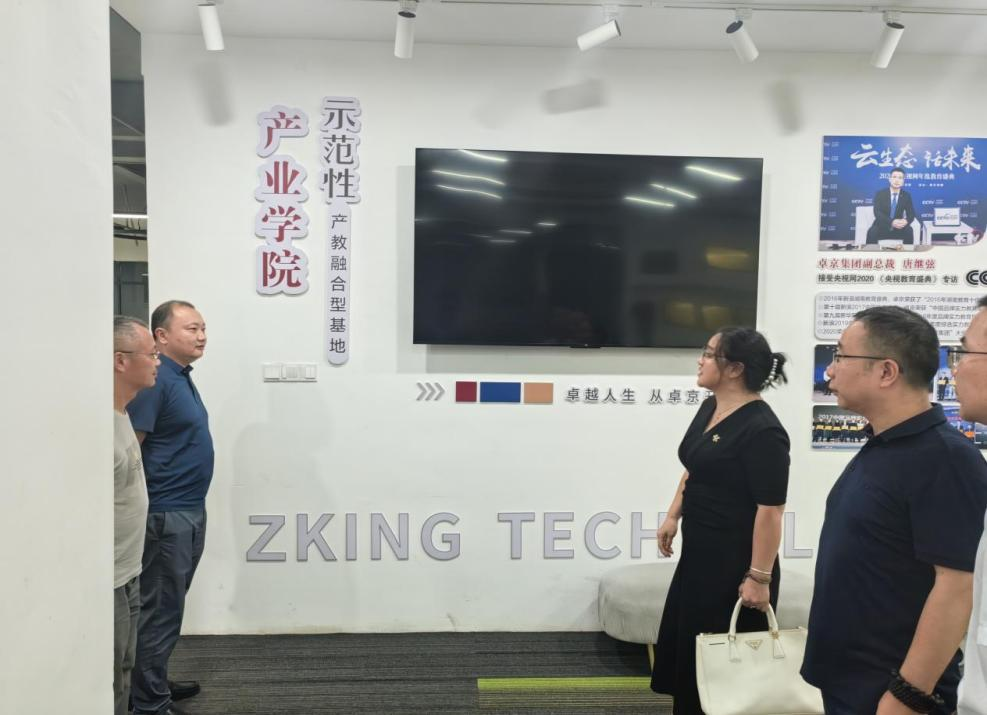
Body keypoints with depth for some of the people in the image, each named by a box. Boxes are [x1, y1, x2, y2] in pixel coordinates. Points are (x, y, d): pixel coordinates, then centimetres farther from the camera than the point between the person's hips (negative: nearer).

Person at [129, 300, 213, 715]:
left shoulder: (182, 377, 11)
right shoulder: (155, 380, -18)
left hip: (191, 511, 10)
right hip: (166, 514, -10)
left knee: (169, 605, 19)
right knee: (159, 609, 1)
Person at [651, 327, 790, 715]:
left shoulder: (762, 429, -21)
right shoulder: (709, 409, 6)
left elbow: (770, 510, -22)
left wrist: (758, 577, -21)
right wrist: (673, 516, 13)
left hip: (735, 562, -9)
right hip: (699, 553, 9)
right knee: (682, 642, 19)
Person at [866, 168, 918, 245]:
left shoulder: (906, 196, 4)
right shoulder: (880, 194, -4)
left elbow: (911, 214, -2)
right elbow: (877, 213, -18)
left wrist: (906, 221, -28)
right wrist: (892, 222, -35)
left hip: (898, 227, 2)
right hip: (881, 227, -2)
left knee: (909, 231, -27)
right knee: (872, 232, -32)